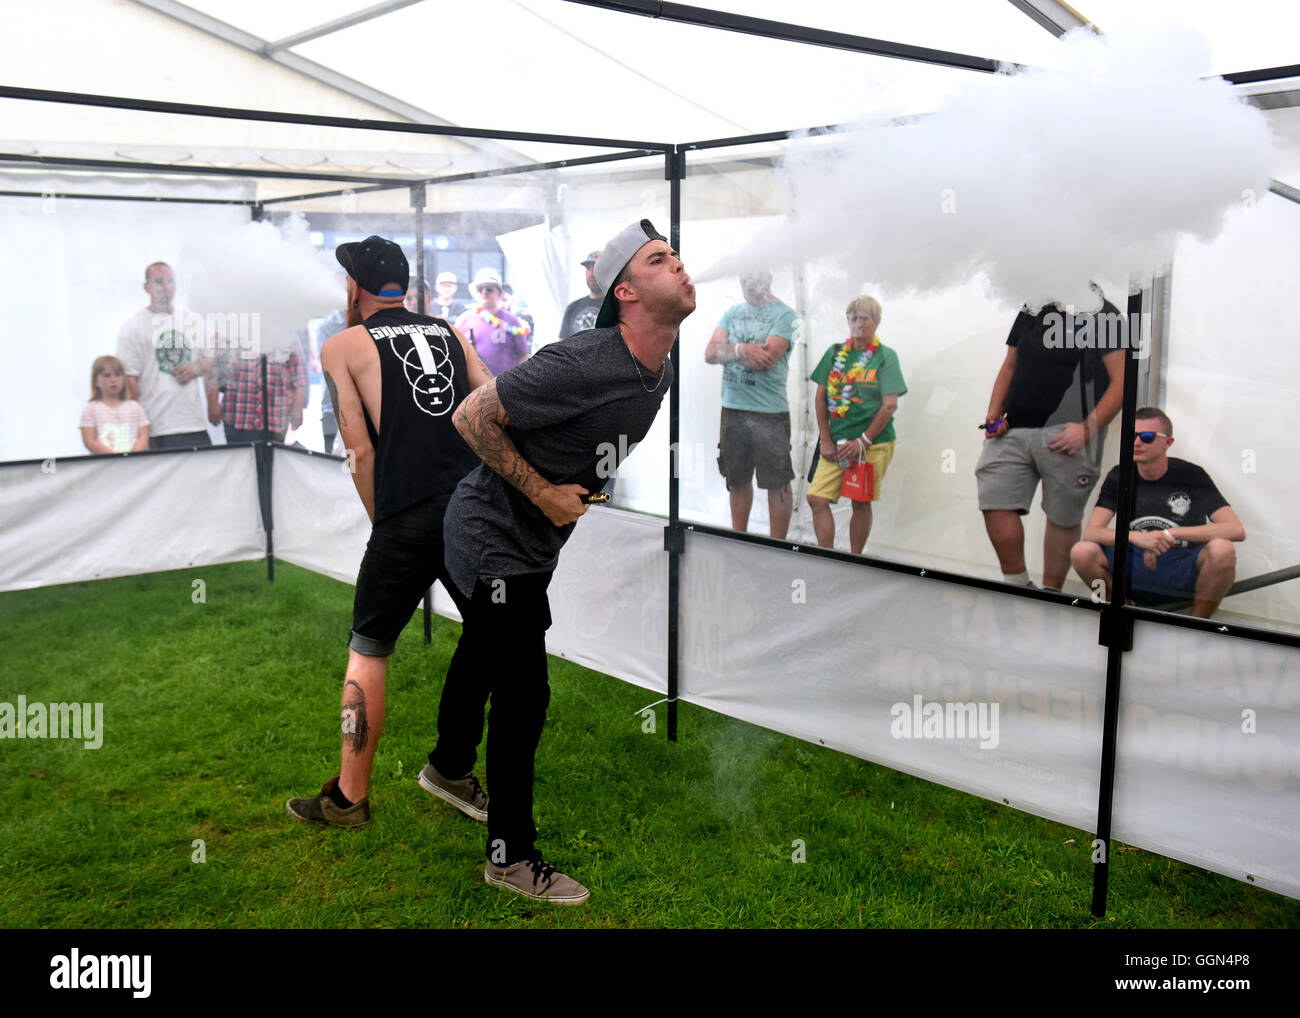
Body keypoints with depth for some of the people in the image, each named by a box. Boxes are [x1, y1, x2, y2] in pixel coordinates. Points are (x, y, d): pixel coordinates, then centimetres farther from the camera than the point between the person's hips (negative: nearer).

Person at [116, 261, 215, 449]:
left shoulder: (191, 320, 16)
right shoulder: (133, 326, 1)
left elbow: (210, 358, 23)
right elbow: (129, 377, -4)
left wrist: (196, 368, -1)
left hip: (195, 421, 4)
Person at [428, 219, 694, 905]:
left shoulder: (661, 376, -1)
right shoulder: (580, 365, -30)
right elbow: (471, 417, -23)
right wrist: (544, 493, -22)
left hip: (533, 543, 9)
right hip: (494, 536, -9)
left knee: (483, 655, 27)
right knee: (525, 694, -5)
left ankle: (449, 767, 52)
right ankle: (510, 856, 11)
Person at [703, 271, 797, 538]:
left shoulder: (784, 314, -5)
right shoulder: (732, 313, 12)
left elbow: (767, 358, -18)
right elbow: (710, 353, 1)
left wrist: (729, 351, -5)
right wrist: (743, 350, -16)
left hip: (770, 411, -5)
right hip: (732, 408, 5)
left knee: (777, 483, 0)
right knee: (737, 479, 14)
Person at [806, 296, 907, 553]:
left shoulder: (885, 356, -1)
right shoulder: (835, 353, 9)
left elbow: (890, 405, -7)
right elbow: (821, 397, 9)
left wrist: (863, 441, -11)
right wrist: (825, 440, 1)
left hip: (873, 443, -3)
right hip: (836, 442, 3)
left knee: (861, 503, 3)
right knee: (817, 499, -7)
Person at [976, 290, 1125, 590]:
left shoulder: (1102, 314, 0)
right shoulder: (1029, 311, 17)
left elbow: (1120, 380, -6)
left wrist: (1087, 428, -15)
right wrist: (994, 414, 7)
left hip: (1066, 435, -5)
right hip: (1014, 430, 5)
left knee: (1063, 517, 3)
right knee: (994, 502, -6)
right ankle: (1017, 586, 8)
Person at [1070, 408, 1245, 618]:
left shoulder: (1190, 475, -6)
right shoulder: (1119, 477, 1)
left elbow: (1237, 530, -16)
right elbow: (1091, 532, -9)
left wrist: (1170, 534, -22)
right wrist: (1137, 537, -27)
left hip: (1184, 572, -2)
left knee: (1222, 550, -33)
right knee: (1082, 552, -24)